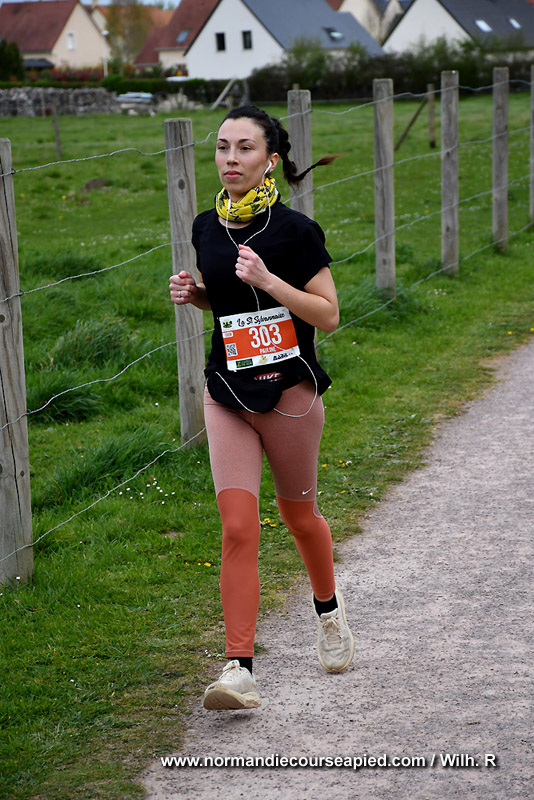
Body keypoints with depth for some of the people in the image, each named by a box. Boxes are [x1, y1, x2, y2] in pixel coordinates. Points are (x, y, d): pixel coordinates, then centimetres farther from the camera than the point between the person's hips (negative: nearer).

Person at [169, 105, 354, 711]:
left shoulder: (294, 231, -12)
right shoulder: (207, 228, 4)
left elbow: (328, 315, -11)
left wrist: (267, 279, -23)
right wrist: (193, 293, -2)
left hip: (289, 391, -3)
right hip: (227, 394, 3)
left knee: (298, 514, 16)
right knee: (237, 528, -8)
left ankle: (328, 611, 45)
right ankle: (240, 670, -10)